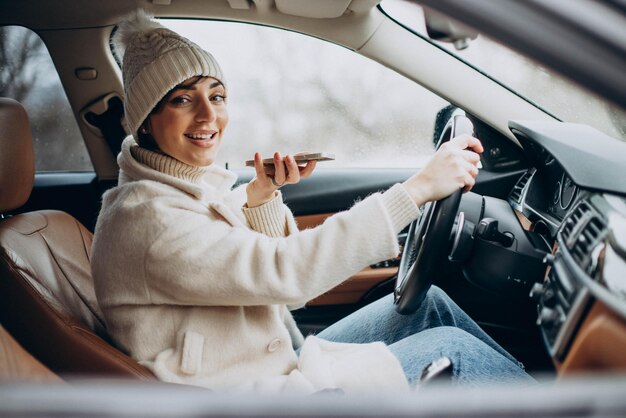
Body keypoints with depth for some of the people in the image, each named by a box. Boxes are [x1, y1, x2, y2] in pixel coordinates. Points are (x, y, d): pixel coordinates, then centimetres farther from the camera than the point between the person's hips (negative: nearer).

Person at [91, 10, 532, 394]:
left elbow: (262, 277, 10)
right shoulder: (144, 217, -23)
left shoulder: (192, 186, 6)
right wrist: (419, 188, -30)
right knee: (451, 348, -7)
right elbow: (286, 273, -32)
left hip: (283, 361, 9)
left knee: (429, 302, 9)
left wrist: (260, 198, -8)